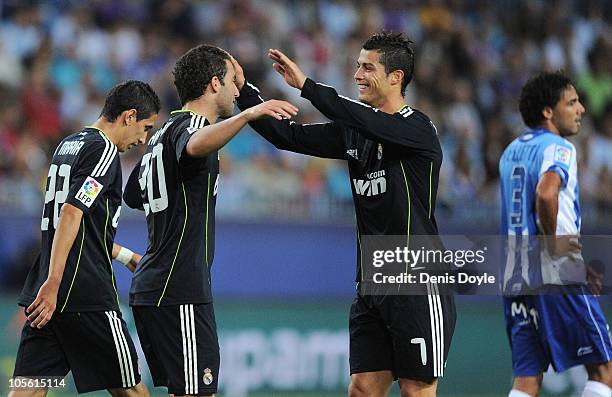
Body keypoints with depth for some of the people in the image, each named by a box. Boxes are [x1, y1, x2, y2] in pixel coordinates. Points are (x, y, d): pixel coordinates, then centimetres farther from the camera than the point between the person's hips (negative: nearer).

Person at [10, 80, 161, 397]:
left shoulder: (68, 145, 20)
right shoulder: (103, 151, -8)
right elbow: (71, 214, -19)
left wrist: (127, 256, 41)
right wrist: (53, 285, -24)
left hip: (47, 296, 8)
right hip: (87, 295, -8)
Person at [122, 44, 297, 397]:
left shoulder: (164, 133, 19)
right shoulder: (190, 124, -10)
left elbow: (133, 196, 31)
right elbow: (195, 146, -38)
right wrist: (247, 115, -51)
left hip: (150, 288, 10)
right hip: (180, 290, -10)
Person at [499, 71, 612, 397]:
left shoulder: (511, 151, 18)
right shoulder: (558, 148, -9)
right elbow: (546, 194, -30)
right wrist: (555, 244, -15)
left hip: (514, 277, 8)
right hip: (557, 275, -8)